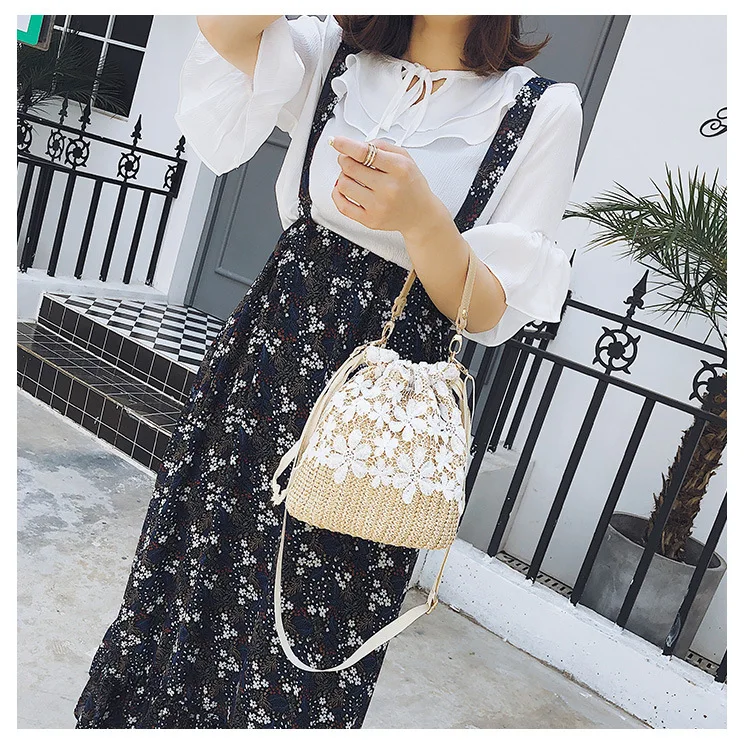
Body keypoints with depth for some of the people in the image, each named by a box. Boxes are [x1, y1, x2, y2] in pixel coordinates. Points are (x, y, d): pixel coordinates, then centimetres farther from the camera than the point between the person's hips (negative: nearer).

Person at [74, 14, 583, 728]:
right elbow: (223, 26, -15)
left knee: (305, 640, 8)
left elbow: (488, 312, -6)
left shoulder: (544, 110, -2)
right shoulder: (330, 53, 7)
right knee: (191, 576, 13)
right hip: (266, 353, 3)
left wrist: (422, 217, -23)